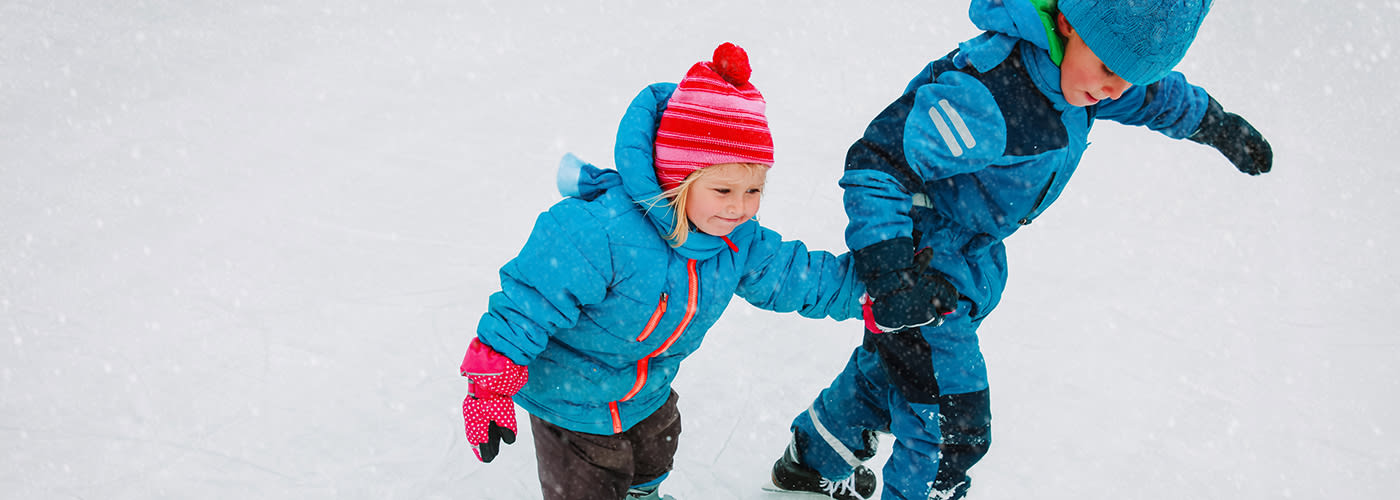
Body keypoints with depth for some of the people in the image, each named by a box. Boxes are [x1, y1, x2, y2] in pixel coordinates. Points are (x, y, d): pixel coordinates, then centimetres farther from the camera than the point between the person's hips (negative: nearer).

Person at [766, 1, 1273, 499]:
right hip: (923, 271, -9)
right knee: (953, 431, -5)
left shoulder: (1067, 65, -8)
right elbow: (877, 162, -33)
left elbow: (1152, 95, 15)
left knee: (888, 371, 29)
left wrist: (1216, 123, 27)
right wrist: (889, 267, -42)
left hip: (972, 260, 9)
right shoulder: (985, 92, -37)